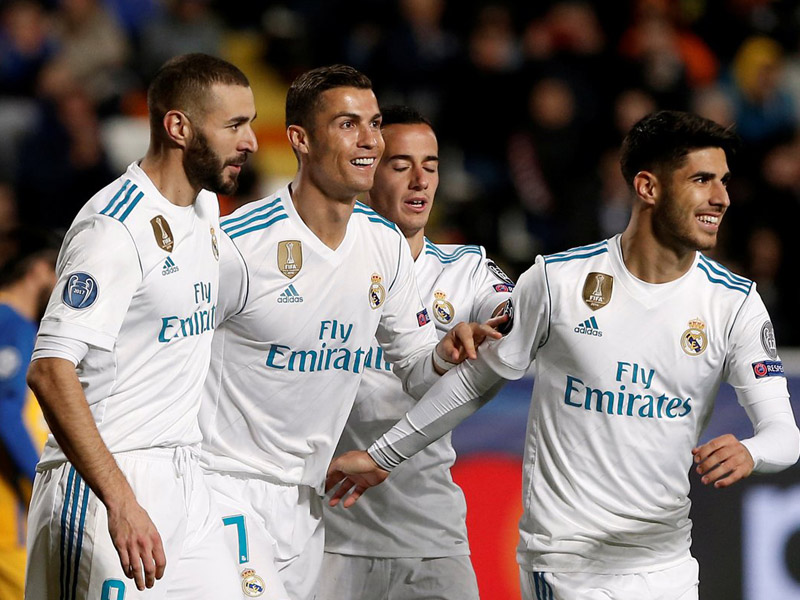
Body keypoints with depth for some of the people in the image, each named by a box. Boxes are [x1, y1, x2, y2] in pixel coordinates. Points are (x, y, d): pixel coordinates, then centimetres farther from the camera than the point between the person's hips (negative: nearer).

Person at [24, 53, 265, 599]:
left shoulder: (206, 208, 12)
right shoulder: (116, 227, -16)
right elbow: (50, 371, -24)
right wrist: (121, 502, -30)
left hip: (183, 479, 8)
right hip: (101, 490, -8)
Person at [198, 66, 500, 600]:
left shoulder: (386, 245, 5)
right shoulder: (239, 245, -16)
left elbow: (416, 371, 13)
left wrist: (444, 357, -10)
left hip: (304, 498, 7)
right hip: (226, 487, -7)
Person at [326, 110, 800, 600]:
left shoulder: (735, 302, -2)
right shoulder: (559, 281, -6)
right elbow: (476, 380, 8)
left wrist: (748, 453, -31)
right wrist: (381, 456, 13)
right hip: (568, 555, -3)